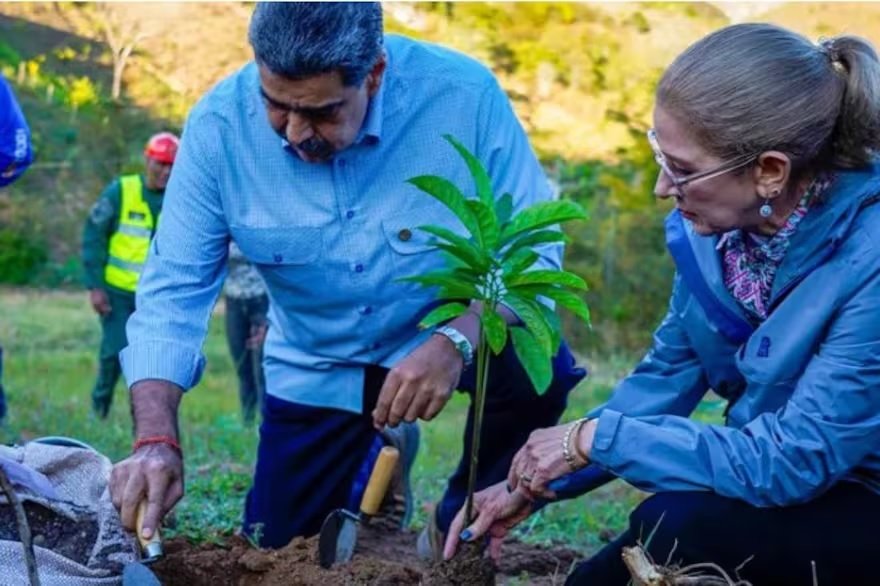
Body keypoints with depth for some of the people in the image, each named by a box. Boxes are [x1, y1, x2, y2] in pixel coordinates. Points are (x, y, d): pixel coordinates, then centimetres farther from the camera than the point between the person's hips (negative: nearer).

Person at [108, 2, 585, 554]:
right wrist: (157, 441, -33)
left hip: (450, 330, -2)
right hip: (317, 367, 2)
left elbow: (532, 246, -20)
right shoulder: (220, 124, -23)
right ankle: (373, 459, 39)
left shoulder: (463, 94, -27)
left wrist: (456, 342, -39)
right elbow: (174, 289, -19)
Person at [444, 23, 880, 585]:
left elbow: (793, 460, -30)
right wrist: (534, 482, -1)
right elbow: (669, 372, 4)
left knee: (676, 527, -27)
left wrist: (596, 437, -23)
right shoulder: (715, 225, -9)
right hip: (789, 486, 6)